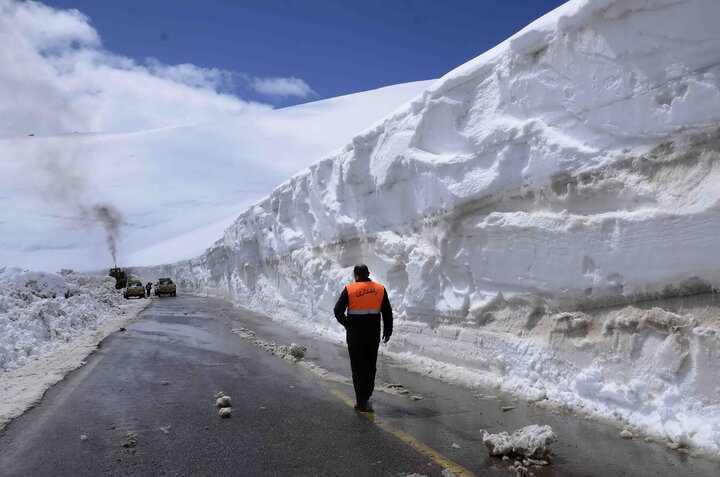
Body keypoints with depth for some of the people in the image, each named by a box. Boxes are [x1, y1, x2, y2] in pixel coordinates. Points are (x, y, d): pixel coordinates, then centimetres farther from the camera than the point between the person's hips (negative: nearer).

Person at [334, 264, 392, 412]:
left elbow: (338, 311, -10)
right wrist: (387, 331, 14)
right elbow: (387, 313, 4)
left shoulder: (349, 290, -8)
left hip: (355, 335, -3)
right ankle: (366, 397, 28)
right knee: (371, 367, 17)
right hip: (374, 335, 3)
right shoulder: (380, 289, 1)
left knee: (358, 367, 5)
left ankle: (362, 403, 3)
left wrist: (347, 324, 5)